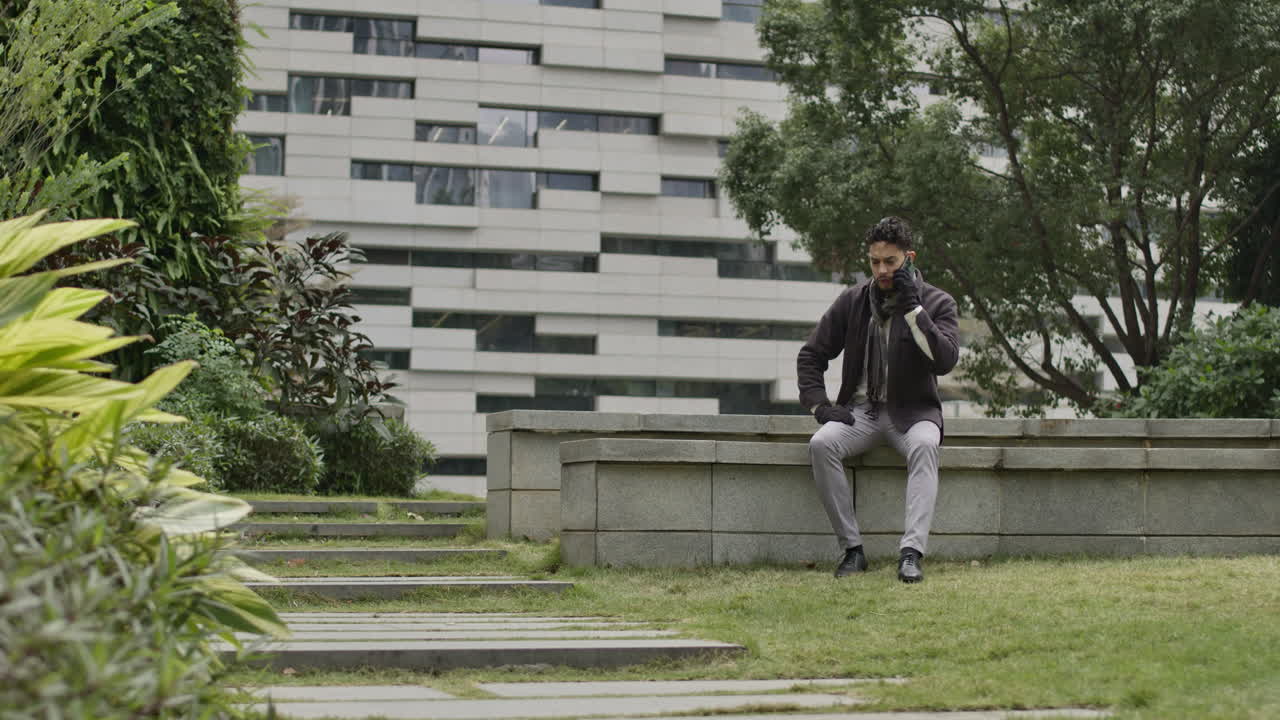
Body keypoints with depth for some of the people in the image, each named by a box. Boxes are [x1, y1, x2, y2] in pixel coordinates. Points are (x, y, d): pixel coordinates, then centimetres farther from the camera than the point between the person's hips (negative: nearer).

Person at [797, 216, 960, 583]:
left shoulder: (937, 302, -2)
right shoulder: (852, 301, 5)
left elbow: (945, 360, -18)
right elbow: (811, 355, 12)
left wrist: (913, 308, -23)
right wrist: (819, 405, -3)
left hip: (912, 411, -2)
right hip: (861, 410, 2)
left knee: (925, 445, -37)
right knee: (821, 444, -30)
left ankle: (911, 553, -43)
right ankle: (852, 549, -24)